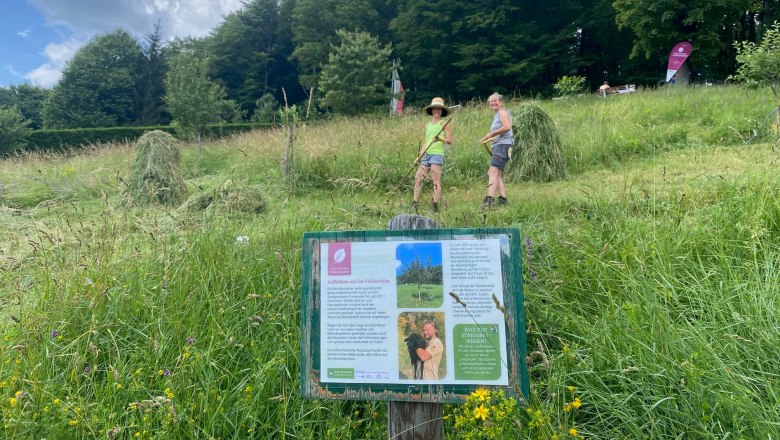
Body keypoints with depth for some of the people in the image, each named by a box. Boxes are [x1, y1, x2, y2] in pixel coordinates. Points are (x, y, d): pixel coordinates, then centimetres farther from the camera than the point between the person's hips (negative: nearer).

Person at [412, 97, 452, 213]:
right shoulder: (427, 126, 23)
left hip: (437, 154, -6)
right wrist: (419, 155, 15)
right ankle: (414, 205, 5)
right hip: (426, 155, 7)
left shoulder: (444, 124, 5)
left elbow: (449, 141, -3)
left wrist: (440, 139, -22)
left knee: (436, 180, -13)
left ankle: (435, 205, -17)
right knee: (418, 178, 1)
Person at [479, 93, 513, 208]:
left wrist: (492, 134, -14)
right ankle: (503, 199, 11)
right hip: (499, 146, 11)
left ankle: (490, 199, -34)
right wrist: (488, 139, 16)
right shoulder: (496, 115, 25)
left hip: (503, 145, -11)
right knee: (496, 174, 10)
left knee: (493, 172, -22)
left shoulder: (503, 112, -2)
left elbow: (507, 127, -19)